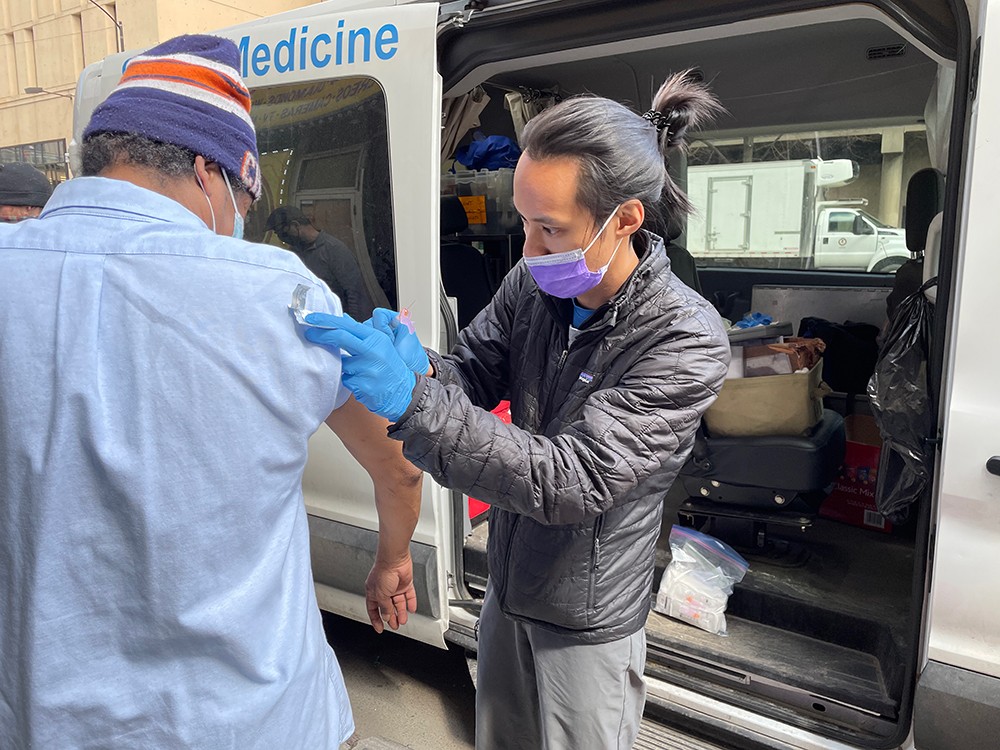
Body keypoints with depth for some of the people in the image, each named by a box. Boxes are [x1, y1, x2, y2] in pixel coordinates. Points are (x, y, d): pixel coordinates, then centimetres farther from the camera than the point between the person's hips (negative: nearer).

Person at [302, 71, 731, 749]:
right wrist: (419, 368, -29)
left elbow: (570, 483, -34)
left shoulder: (687, 340, -27)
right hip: (507, 591, 5)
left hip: (585, 623, -5)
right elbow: (470, 373, -4)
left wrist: (412, 401, -42)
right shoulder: (533, 285, -10)